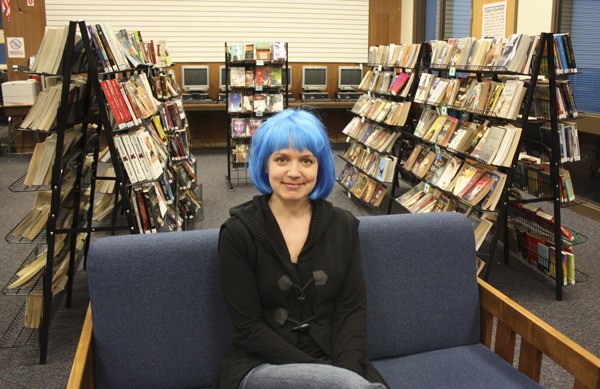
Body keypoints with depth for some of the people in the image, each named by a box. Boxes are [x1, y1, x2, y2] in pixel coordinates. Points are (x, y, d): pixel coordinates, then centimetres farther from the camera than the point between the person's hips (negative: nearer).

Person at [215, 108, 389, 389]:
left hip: (334, 361, 4)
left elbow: (353, 308, 1)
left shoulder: (343, 225, 2)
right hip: (261, 366, -3)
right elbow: (248, 327, -9)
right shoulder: (238, 232, -8)